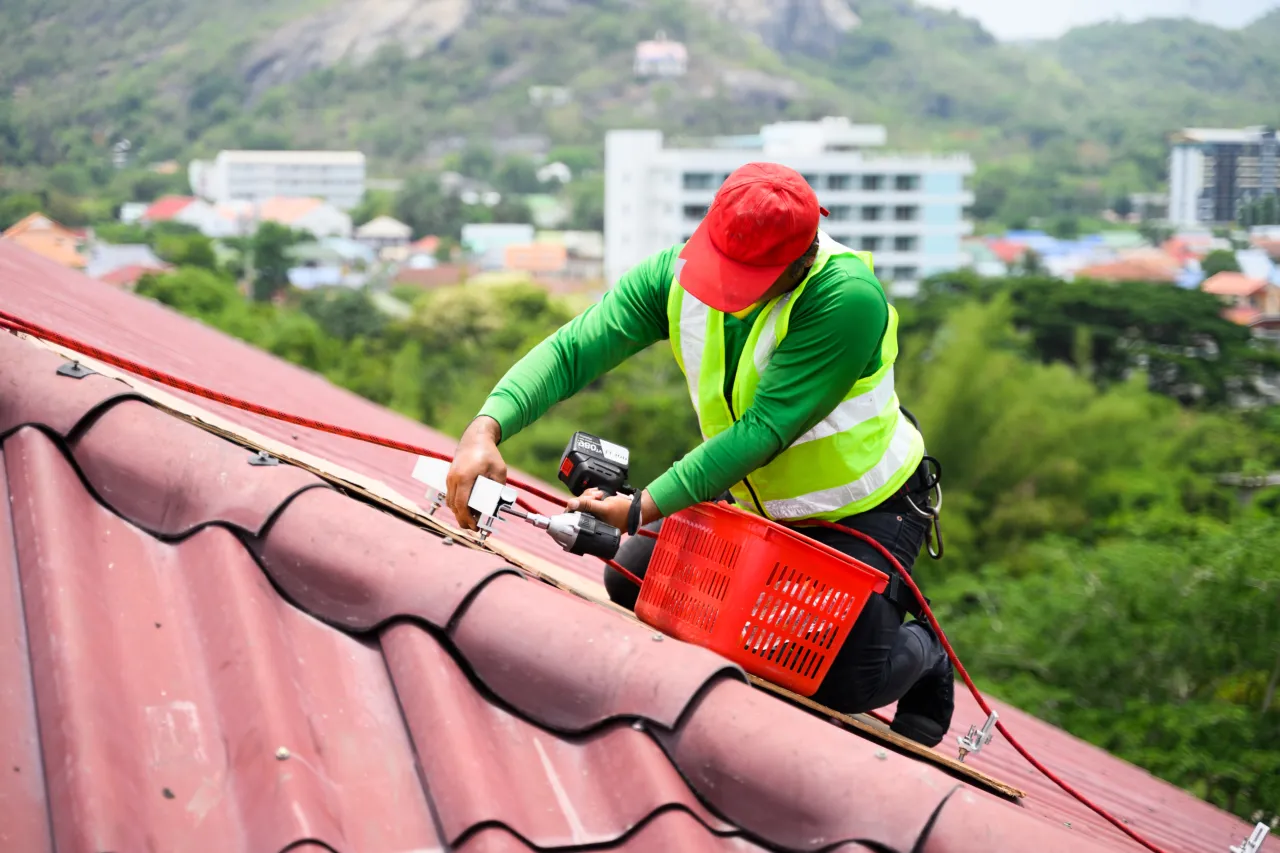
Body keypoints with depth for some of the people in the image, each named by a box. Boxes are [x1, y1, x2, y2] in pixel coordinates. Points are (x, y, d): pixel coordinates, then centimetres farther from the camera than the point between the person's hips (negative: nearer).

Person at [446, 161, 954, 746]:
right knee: (634, 580, 0)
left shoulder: (848, 297, -35)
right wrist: (486, 428, -43)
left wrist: (642, 510, -39)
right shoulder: (675, 274, -19)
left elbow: (763, 430, -36)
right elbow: (572, 350, -24)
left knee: (839, 682, -15)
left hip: (867, 509, -6)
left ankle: (922, 656, 22)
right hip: (757, 499, 6)